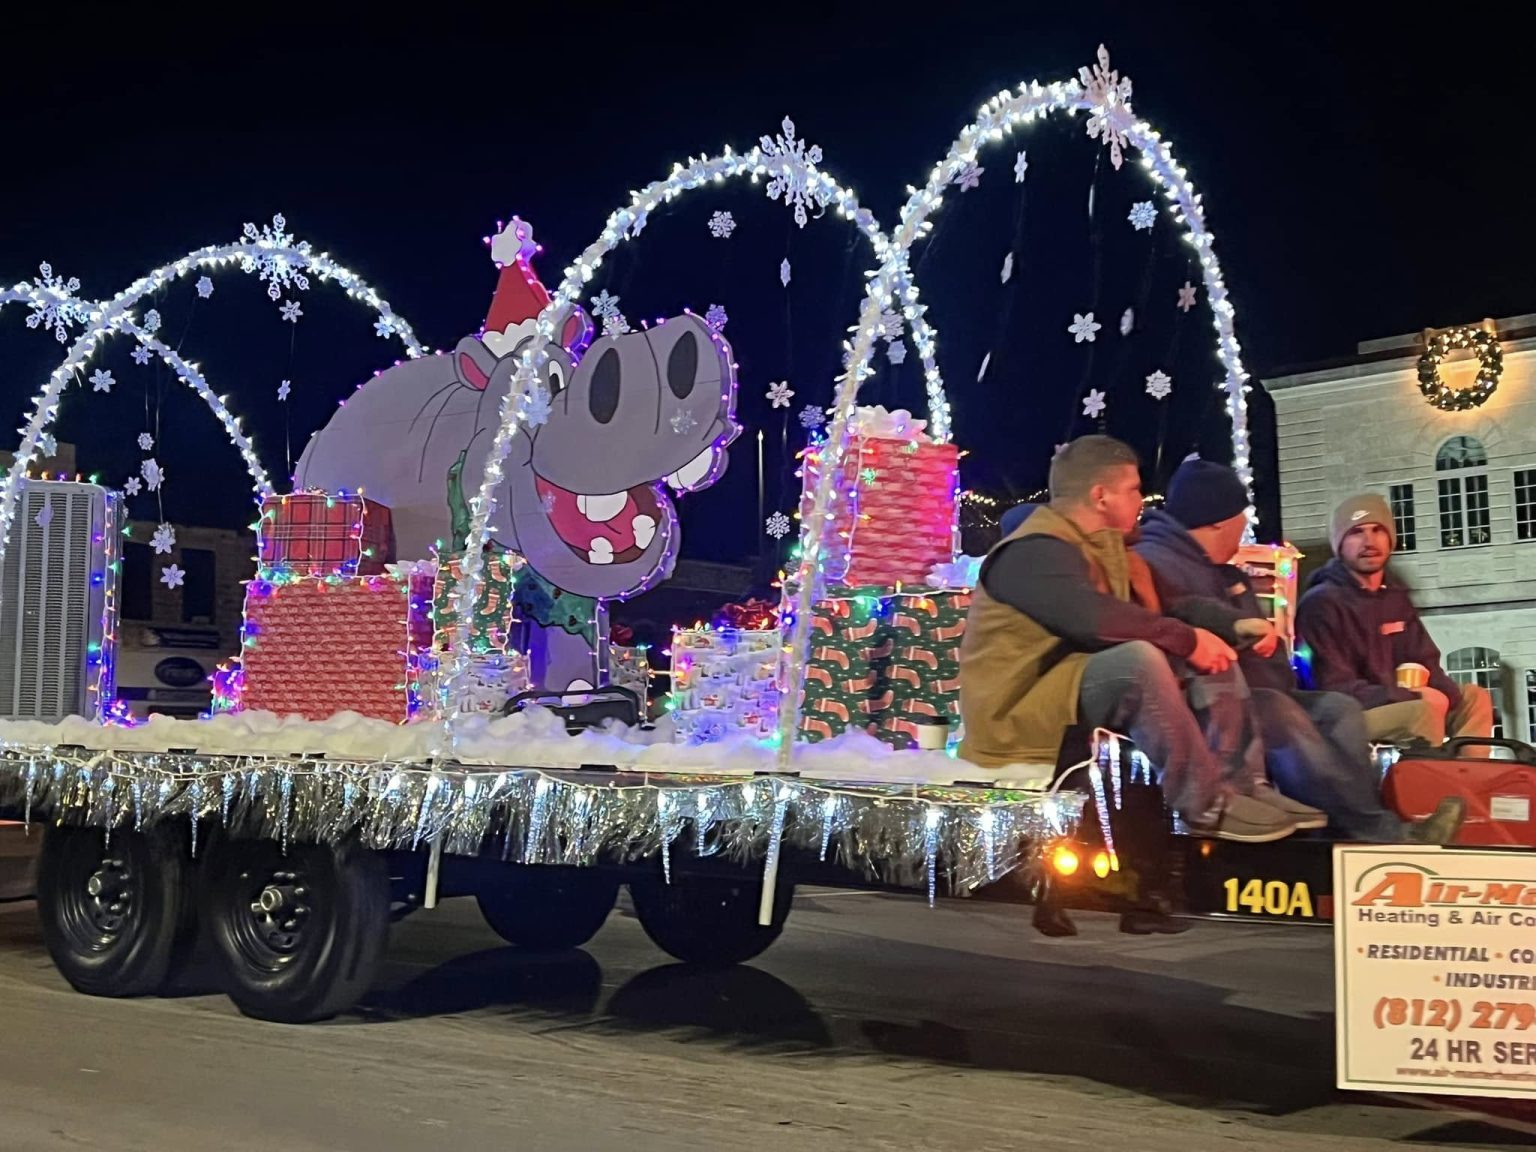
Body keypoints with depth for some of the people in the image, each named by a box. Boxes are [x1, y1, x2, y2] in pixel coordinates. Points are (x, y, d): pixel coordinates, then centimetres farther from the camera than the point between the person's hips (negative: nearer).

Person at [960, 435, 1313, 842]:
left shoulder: (1101, 548, 15)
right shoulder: (1034, 553, -16)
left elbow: (1145, 617, 13)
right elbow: (1094, 617, -31)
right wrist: (1187, 639, -24)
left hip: (1085, 699, 10)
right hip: (1019, 715, -10)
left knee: (1213, 657, 4)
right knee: (1139, 658, -34)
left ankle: (1231, 784, -9)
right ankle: (1204, 803, -25)